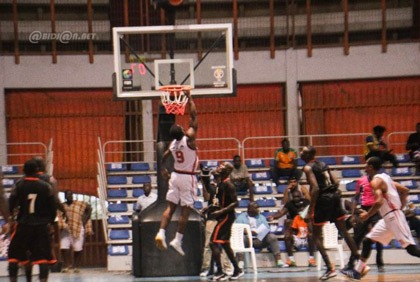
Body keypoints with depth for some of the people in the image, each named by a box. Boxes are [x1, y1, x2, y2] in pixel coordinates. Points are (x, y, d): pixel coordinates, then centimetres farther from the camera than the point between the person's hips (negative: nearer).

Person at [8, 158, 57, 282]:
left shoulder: (18, 185, -4)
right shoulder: (46, 186, -1)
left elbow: (11, 206, -5)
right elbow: (53, 207, 2)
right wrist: (50, 221, 15)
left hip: (23, 225, 0)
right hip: (41, 226, 0)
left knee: (14, 255, 12)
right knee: (43, 257, 3)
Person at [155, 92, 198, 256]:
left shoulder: (173, 144, -1)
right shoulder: (189, 138, -16)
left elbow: (165, 156, 14)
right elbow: (193, 116, -13)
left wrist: (163, 169, 32)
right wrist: (189, 99, -4)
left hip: (175, 176, 5)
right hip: (188, 178, -5)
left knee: (170, 207, 8)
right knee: (185, 211, -1)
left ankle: (161, 233, -7)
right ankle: (178, 240, -3)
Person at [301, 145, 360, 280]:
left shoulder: (308, 168, -8)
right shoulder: (323, 164, 15)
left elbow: (315, 188, -18)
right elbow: (336, 182, 12)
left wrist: (310, 210, -17)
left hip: (322, 199, -7)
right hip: (335, 196, 7)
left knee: (317, 236, 3)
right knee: (344, 231, 16)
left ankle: (330, 268, -8)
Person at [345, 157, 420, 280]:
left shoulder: (376, 181, -14)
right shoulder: (384, 177, 14)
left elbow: (379, 202, -27)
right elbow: (405, 191, 17)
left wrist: (367, 215, -14)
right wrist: (400, 207, 19)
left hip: (393, 217, -10)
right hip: (388, 217, 10)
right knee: (368, 240, 14)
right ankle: (358, 271, 18)